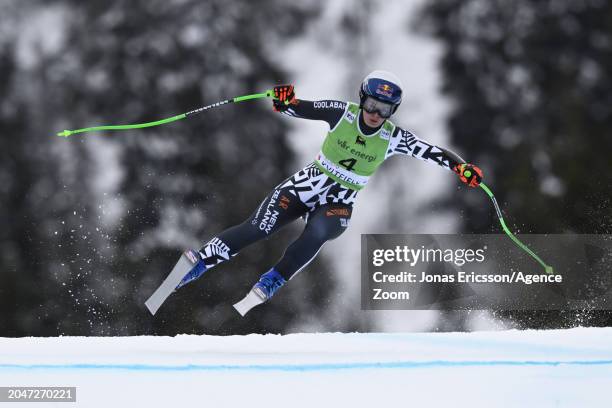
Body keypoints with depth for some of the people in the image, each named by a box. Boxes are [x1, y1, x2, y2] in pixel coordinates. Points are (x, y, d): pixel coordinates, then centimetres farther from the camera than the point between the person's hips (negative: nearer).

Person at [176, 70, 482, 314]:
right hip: (309, 183, 0)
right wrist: (287, 102, -35)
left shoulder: (393, 138, -8)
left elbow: (430, 152, -8)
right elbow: (301, 109, -13)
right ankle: (198, 263, -8)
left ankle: (269, 284, -23)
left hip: (339, 204, 0)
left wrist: (460, 166, -23)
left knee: (317, 233, -34)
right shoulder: (342, 113, -9)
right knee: (256, 229, -17)